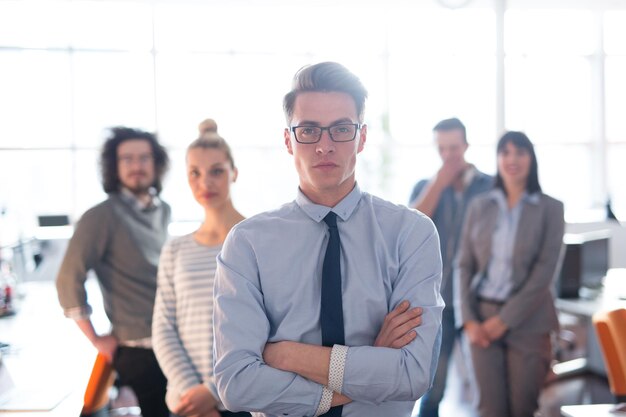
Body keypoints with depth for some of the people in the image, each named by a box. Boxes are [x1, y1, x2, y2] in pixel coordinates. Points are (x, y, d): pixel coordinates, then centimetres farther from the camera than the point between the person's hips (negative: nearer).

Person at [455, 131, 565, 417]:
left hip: (527, 321, -1)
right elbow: (464, 265, 5)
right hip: (482, 317, 2)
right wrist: (468, 320, -5)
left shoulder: (550, 208, 0)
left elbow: (545, 270, -7)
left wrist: (506, 319, -11)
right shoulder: (479, 206, 7)